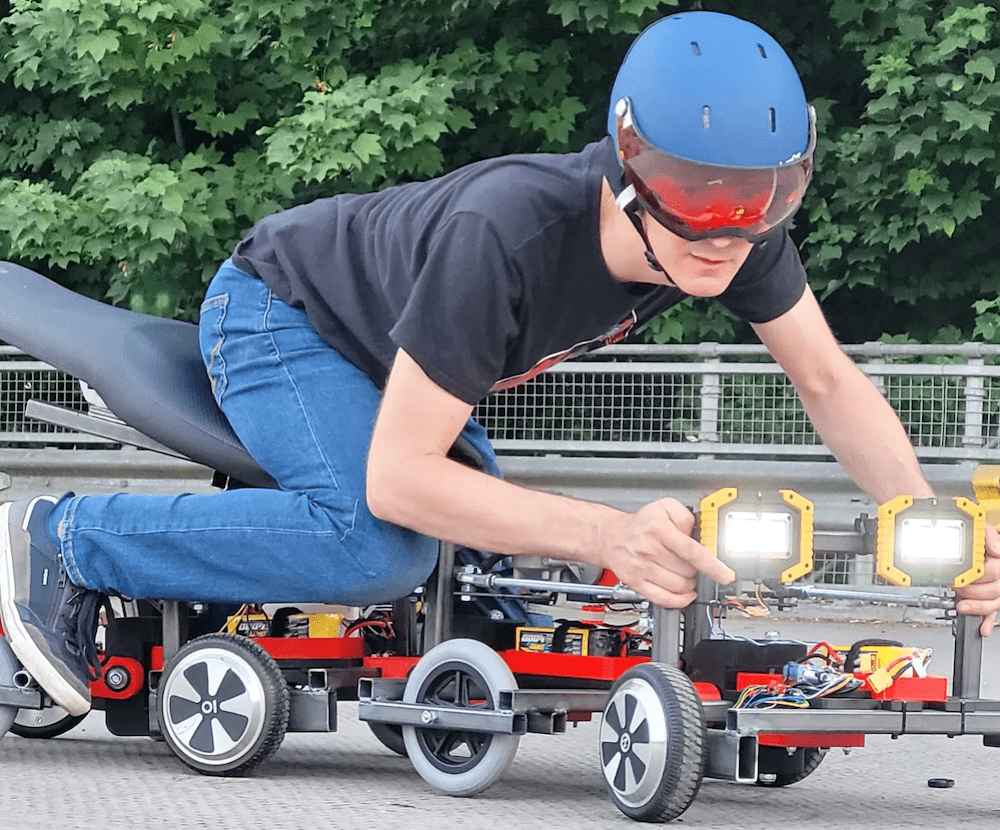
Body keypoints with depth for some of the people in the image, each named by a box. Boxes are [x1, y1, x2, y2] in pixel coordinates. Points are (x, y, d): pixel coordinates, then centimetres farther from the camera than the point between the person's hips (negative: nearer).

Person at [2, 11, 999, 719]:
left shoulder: (737, 226, -25)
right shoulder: (508, 234, -44)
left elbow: (830, 382, -13)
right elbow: (396, 478, -41)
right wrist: (608, 536, -53)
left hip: (380, 350, 8)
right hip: (276, 315, -8)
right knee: (385, 548, -31)